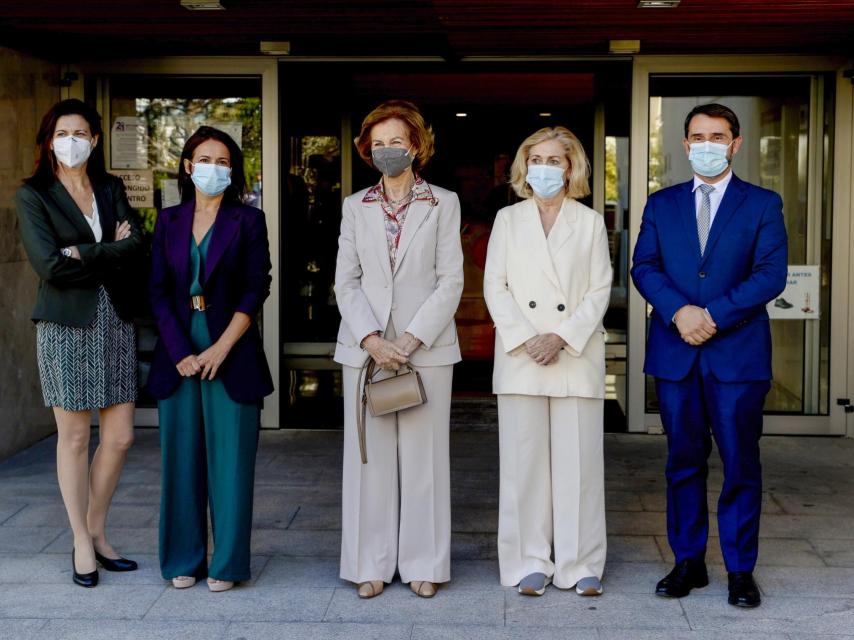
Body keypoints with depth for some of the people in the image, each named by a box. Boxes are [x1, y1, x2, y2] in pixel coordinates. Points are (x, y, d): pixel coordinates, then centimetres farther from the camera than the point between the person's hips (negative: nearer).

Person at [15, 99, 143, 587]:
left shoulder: (112, 188, 12)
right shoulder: (33, 194, 0)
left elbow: (136, 245, -3)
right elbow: (48, 264, -12)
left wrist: (85, 255, -12)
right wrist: (111, 252, -7)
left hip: (116, 319, 4)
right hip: (67, 323, -4)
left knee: (120, 436, 4)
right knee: (75, 436, 2)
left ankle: (98, 532, 21)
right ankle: (82, 543, 15)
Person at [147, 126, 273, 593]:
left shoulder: (248, 221, 2)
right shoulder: (169, 222, 10)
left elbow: (255, 292, -4)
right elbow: (158, 292, 5)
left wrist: (220, 350, -12)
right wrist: (181, 353, -6)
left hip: (231, 356, -3)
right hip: (178, 356, 3)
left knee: (230, 460, 0)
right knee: (182, 459, 6)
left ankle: (227, 563, 9)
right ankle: (184, 560, 17)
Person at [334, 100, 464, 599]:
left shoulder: (444, 203, 5)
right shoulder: (355, 207, 11)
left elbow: (450, 281, -1)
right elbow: (346, 282, 5)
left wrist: (413, 338, -12)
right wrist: (371, 339, -10)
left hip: (426, 347, -2)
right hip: (364, 347, 2)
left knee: (424, 456, 1)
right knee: (369, 457, 3)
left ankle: (423, 564, 11)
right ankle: (372, 564, 12)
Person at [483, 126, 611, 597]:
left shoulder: (590, 223, 8)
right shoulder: (507, 220, 10)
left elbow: (600, 291, 2)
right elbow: (494, 286, 3)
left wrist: (562, 338, -11)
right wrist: (526, 340, -9)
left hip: (577, 357, -1)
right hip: (519, 359, 1)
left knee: (578, 461, 0)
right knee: (524, 461, 1)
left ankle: (581, 565, 9)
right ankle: (530, 564, 10)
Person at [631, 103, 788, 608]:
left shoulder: (763, 204, 4)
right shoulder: (662, 204, 12)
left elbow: (771, 274, -6)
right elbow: (644, 267, 3)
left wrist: (713, 315, -15)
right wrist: (679, 311, -15)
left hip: (738, 352, -2)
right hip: (675, 353, 2)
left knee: (741, 464, 2)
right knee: (684, 461, 8)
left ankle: (741, 570, 11)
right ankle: (688, 562, 17)